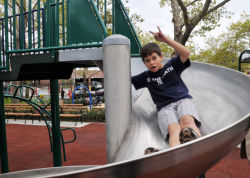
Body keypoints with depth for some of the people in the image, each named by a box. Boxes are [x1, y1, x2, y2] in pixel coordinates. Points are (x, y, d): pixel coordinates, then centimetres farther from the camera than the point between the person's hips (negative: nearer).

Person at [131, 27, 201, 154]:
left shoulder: (172, 65, 16)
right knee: (173, 129, -34)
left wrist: (165, 39, -9)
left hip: (182, 99, 1)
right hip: (165, 107, 0)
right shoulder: (146, 77, 21)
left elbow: (185, 53, -2)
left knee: (187, 120, -36)